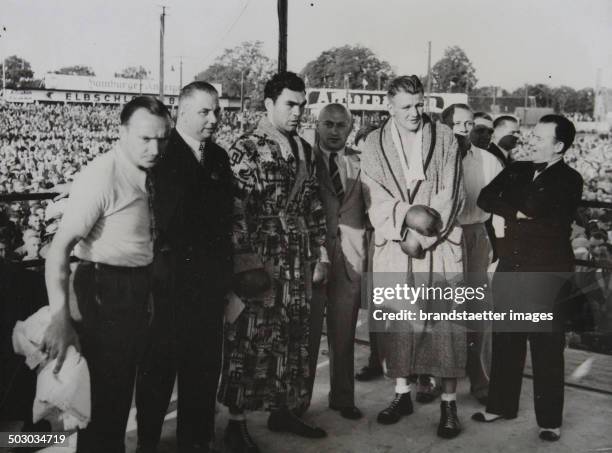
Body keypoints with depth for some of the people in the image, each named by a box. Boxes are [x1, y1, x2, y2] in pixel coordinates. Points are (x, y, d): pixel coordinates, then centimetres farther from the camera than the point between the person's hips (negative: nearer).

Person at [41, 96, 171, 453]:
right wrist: (61, 317, -31)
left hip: (138, 289, 8)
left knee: (124, 381, 22)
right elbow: (60, 247, -25)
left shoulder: (148, 173, 3)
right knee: (103, 388, 4)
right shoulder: (102, 176, -21)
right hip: (106, 290, -8)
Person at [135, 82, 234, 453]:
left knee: (204, 366, 12)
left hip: (210, 279, 5)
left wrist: (225, 274, 12)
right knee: (159, 365, 7)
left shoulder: (219, 157, 10)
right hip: (169, 278, -5)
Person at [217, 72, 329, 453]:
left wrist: (321, 253, 12)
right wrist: (246, 262, -18)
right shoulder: (246, 149, -7)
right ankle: (237, 421, 11)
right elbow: (235, 210, -13)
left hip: (300, 262, 7)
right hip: (260, 261, -6)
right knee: (250, 341, 0)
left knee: (294, 338, 13)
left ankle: (284, 410, 28)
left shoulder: (305, 151, 12)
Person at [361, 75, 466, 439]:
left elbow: (451, 194, -2)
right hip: (393, 245, 1)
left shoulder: (445, 138, 3)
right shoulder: (375, 143, 6)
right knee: (397, 322, 7)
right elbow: (375, 198, -1)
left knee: (445, 321, -2)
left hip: (439, 244, -1)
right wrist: (405, 226, -15)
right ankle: (402, 393, 21)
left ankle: (449, 402, 8)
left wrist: (424, 236, -12)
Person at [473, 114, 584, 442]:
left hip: (546, 273, -5)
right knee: (505, 341, 13)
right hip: (510, 268, 5)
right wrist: (517, 212, -11)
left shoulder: (569, 180, -5)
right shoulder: (516, 170, 11)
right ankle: (501, 405, 28)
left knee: (546, 347, 3)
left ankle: (550, 420, 16)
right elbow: (484, 199, -1)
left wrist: (509, 215, -4)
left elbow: (536, 208, -19)